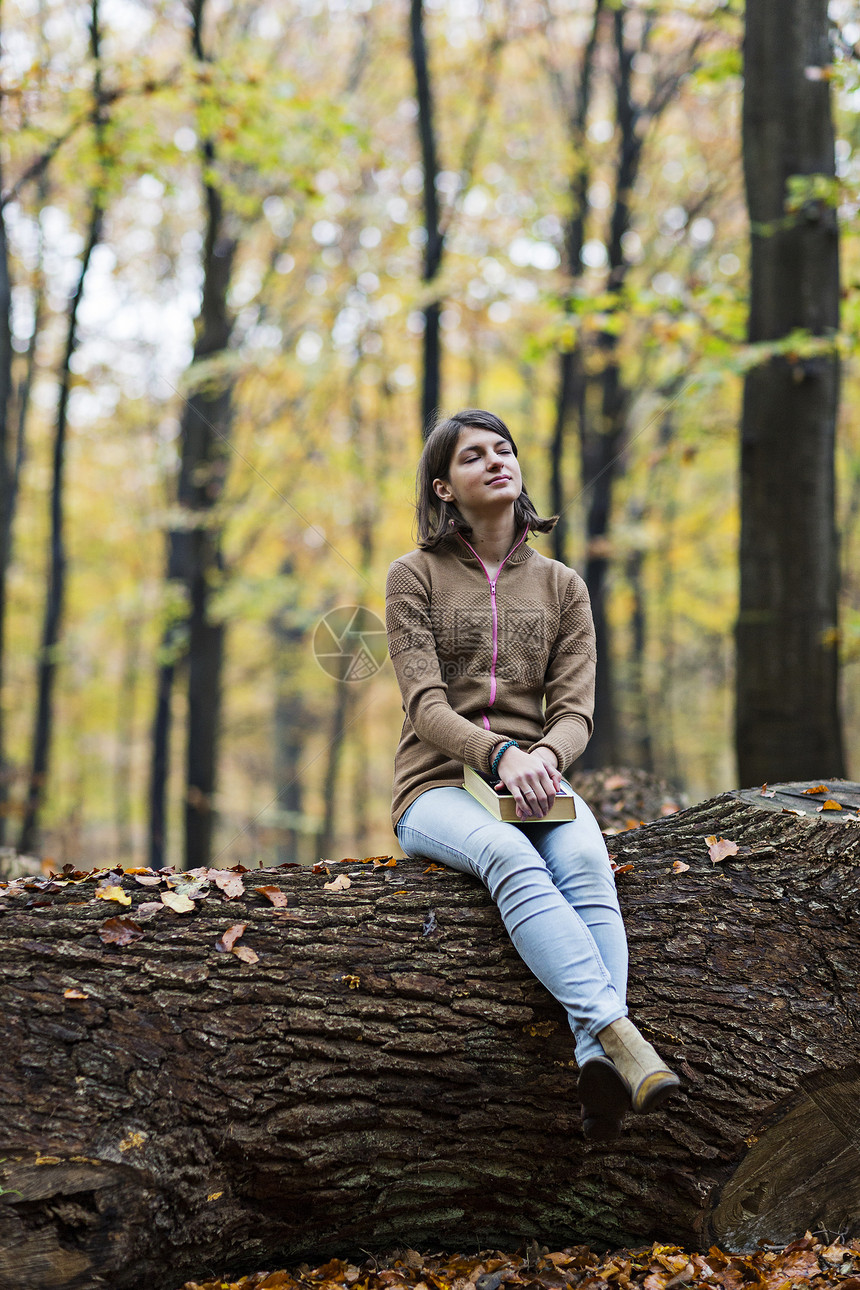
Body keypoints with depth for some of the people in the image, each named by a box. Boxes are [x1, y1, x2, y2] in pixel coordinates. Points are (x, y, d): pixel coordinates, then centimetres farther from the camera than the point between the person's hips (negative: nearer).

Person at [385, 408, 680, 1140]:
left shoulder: (561, 586, 15)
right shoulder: (415, 576, 6)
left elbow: (575, 710, 5)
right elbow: (426, 704, -7)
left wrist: (545, 757, -20)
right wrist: (501, 755, -26)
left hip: (535, 781, 2)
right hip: (440, 790, -2)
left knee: (585, 862, -34)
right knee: (511, 859, -38)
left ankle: (597, 1062, -52)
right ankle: (617, 1033, -52)